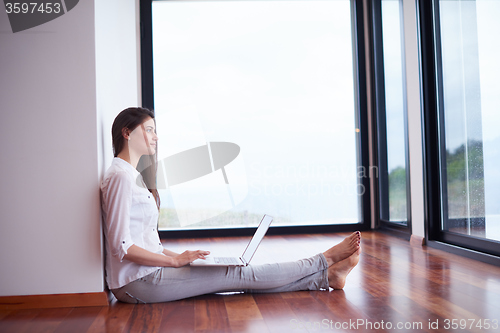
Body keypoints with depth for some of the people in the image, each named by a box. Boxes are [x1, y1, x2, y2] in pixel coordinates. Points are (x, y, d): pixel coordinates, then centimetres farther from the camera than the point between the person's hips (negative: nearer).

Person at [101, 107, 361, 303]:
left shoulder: (131, 175, 16)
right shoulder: (120, 176, -16)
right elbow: (121, 247, -21)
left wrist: (178, 257, 8)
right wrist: (176, 260, -16)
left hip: (146, 273, 9)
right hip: (135, 282, -9)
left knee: (240, 275, 1)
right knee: (238, 275, -7)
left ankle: (326, 277, 2)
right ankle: (324, 261, 1)